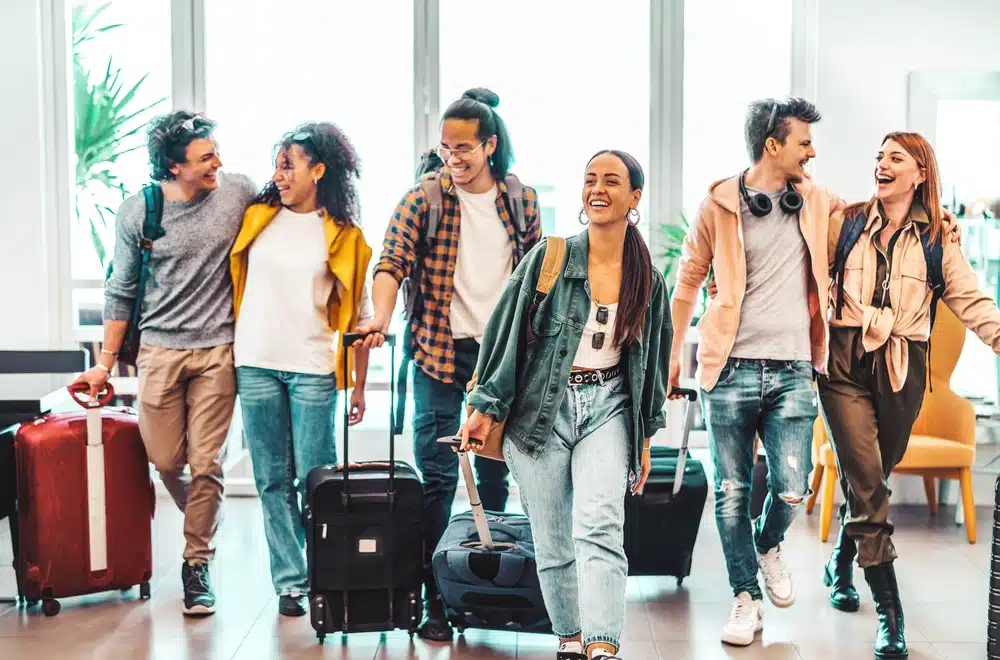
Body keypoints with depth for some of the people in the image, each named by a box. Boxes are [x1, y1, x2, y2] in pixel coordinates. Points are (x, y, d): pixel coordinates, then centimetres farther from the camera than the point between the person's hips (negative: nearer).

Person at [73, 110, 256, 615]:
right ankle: (205, 522, 34)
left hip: (219, 350, 0)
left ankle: (197, 563, 14)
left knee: (205, 464, -1)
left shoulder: (238, 192, -3)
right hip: (159, 350, 1)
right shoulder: (137, 212, -2)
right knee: (165, 461, 4)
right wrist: (107, 361, 8)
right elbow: (121, 291, 7)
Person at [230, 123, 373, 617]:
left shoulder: (342, 236, 2)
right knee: (273, 481, 5)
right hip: (255, 365, 3)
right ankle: (290, 581, 12)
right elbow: (232, 280, 12)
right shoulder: (257, 217, 8)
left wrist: (358, 386, 2)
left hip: (312, 368, -2)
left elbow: (357, 316, 4)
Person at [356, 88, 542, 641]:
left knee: (496, 471, 12)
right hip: (440, 351, -3)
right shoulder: (424, 198, -5)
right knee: (438, 476, -3)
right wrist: (381, 318, -32)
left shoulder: (521, 199, 4)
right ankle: (434, 597, 4)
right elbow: (391, 263, -15)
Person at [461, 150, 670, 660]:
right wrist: (486, 406, -4)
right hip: (542, 407, -1)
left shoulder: (647, 279, 4)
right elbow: (507, 331, -1)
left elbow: (651, 358, 15)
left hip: (608, 406, 1)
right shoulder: (550, 258, -4)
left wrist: (645, 434, 17)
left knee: (600, 527, -18)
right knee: (553, 541, 4)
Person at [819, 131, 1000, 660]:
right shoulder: (845, 223, 5)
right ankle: (889, 611, -8)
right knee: (867, 481, -10)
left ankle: (842, 561, 40)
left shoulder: (937, 238, 6)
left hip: (901, 369, 2)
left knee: (870, 476, 12)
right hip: (846, 363, -1)